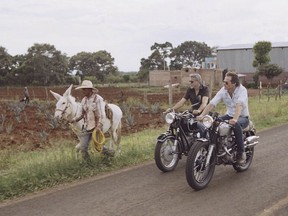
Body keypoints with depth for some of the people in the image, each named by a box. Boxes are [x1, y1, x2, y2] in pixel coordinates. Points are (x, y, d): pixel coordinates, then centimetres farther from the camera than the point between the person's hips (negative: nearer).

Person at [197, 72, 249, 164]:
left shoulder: (242, 90, -20)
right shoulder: (223, 90, -6)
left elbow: (239, 105, -38)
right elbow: (212, 104, -14)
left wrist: (235, 119, -56)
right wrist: (202, 115, -31)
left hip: (243, 117, -5)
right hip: (229, 115, 5)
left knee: (236, 125, -39)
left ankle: (241, 153, -23)